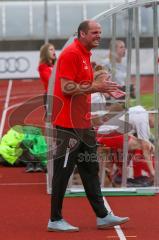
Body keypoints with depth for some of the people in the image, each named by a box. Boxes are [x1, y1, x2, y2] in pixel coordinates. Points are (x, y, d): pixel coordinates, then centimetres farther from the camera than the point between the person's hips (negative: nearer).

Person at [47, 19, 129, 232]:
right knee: (63, 170, -4)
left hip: (82, 124, 10)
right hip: (69, 124, -10)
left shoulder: (85, 55, 16)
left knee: (90, 169, 12)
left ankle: (102, 216, 16)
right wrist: (95, 86, -17)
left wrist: (99, 85, 7)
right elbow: (67, 88, -21)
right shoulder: (71, 54, -14)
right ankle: (55, 220, 3)